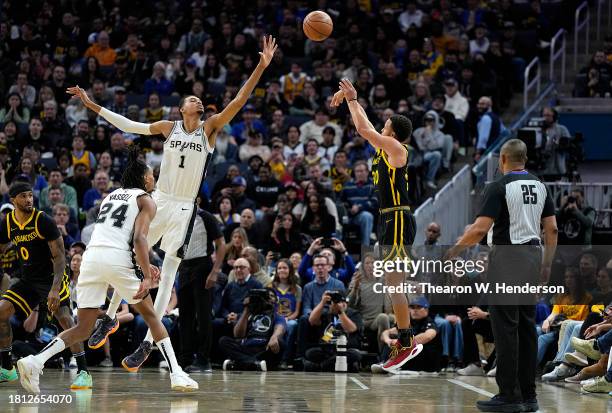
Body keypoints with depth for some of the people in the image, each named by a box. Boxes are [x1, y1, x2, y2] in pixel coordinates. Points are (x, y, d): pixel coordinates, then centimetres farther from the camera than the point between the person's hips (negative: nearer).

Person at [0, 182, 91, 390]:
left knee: (64, 317, -23)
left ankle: (83, 372, -20)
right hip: (28, 279, 6)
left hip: (52, 277, -6)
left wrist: (55, 289, -29)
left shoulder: (43, 221, -18)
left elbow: (59, 256, -19)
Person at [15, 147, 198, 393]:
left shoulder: (112, 196, 28)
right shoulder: (146, 201, 8)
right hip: (118, 259, -5)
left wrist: (143, 265, 41)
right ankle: (176, 375, 7)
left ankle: (35, 361, -13)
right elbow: (139, 238, -9)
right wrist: (147, 277, -15)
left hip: (91, 255, 5)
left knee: (83, 328, 7)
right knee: (150, 315, 13)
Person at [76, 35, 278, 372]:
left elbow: (239, 100, -10)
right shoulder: (168, 127, 5)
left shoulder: (210, 128, -1)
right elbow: (126, 125, 10)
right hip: (159, 201, 2)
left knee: (168, 272, -6)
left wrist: (262, 67, -19)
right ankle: (110, 318, 26)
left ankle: (147, 344, -6)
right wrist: (90, 104, 8)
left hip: (185, 206, -2)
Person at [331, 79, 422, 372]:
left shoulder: (395, 148, -10)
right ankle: (405, 341, 14)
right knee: (393, 285, 11)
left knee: (393, 285, -11)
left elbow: (365, 129, -15)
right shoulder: (387, 148, 14)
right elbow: (364, 129, 25)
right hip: (390, 221, 10)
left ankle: (407, 342, -10)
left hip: (397, 223, -10)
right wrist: (350, 100, 18)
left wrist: (352, 99, -5)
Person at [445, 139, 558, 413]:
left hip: (507, 258, -7)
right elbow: (552, 229, 9)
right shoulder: (540, 186, 10)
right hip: (533, 257, 7)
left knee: (506, 328, -5)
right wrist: (547, 264, 16)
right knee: (527, 326, 10)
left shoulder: (499, 187, -12)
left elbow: (480, 229, -19)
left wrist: (455, 250, -7)